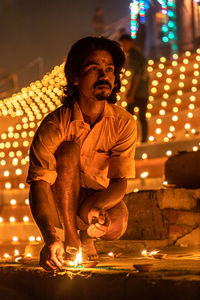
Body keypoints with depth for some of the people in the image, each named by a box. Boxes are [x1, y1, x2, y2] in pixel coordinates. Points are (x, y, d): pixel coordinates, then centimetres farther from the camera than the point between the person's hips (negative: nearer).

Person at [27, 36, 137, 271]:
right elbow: (40, 181, -32)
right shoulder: (55, 125, -23)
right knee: (70, 149, -29)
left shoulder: (124, 123, -14)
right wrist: (50, 236, -49)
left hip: (102, 199, 2)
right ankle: (70, 240, -24)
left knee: (116, 223, -33)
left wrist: (97, 208, -40)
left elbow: (120, 180, -17)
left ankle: (87, 236, 6)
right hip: (59, 204, -1)